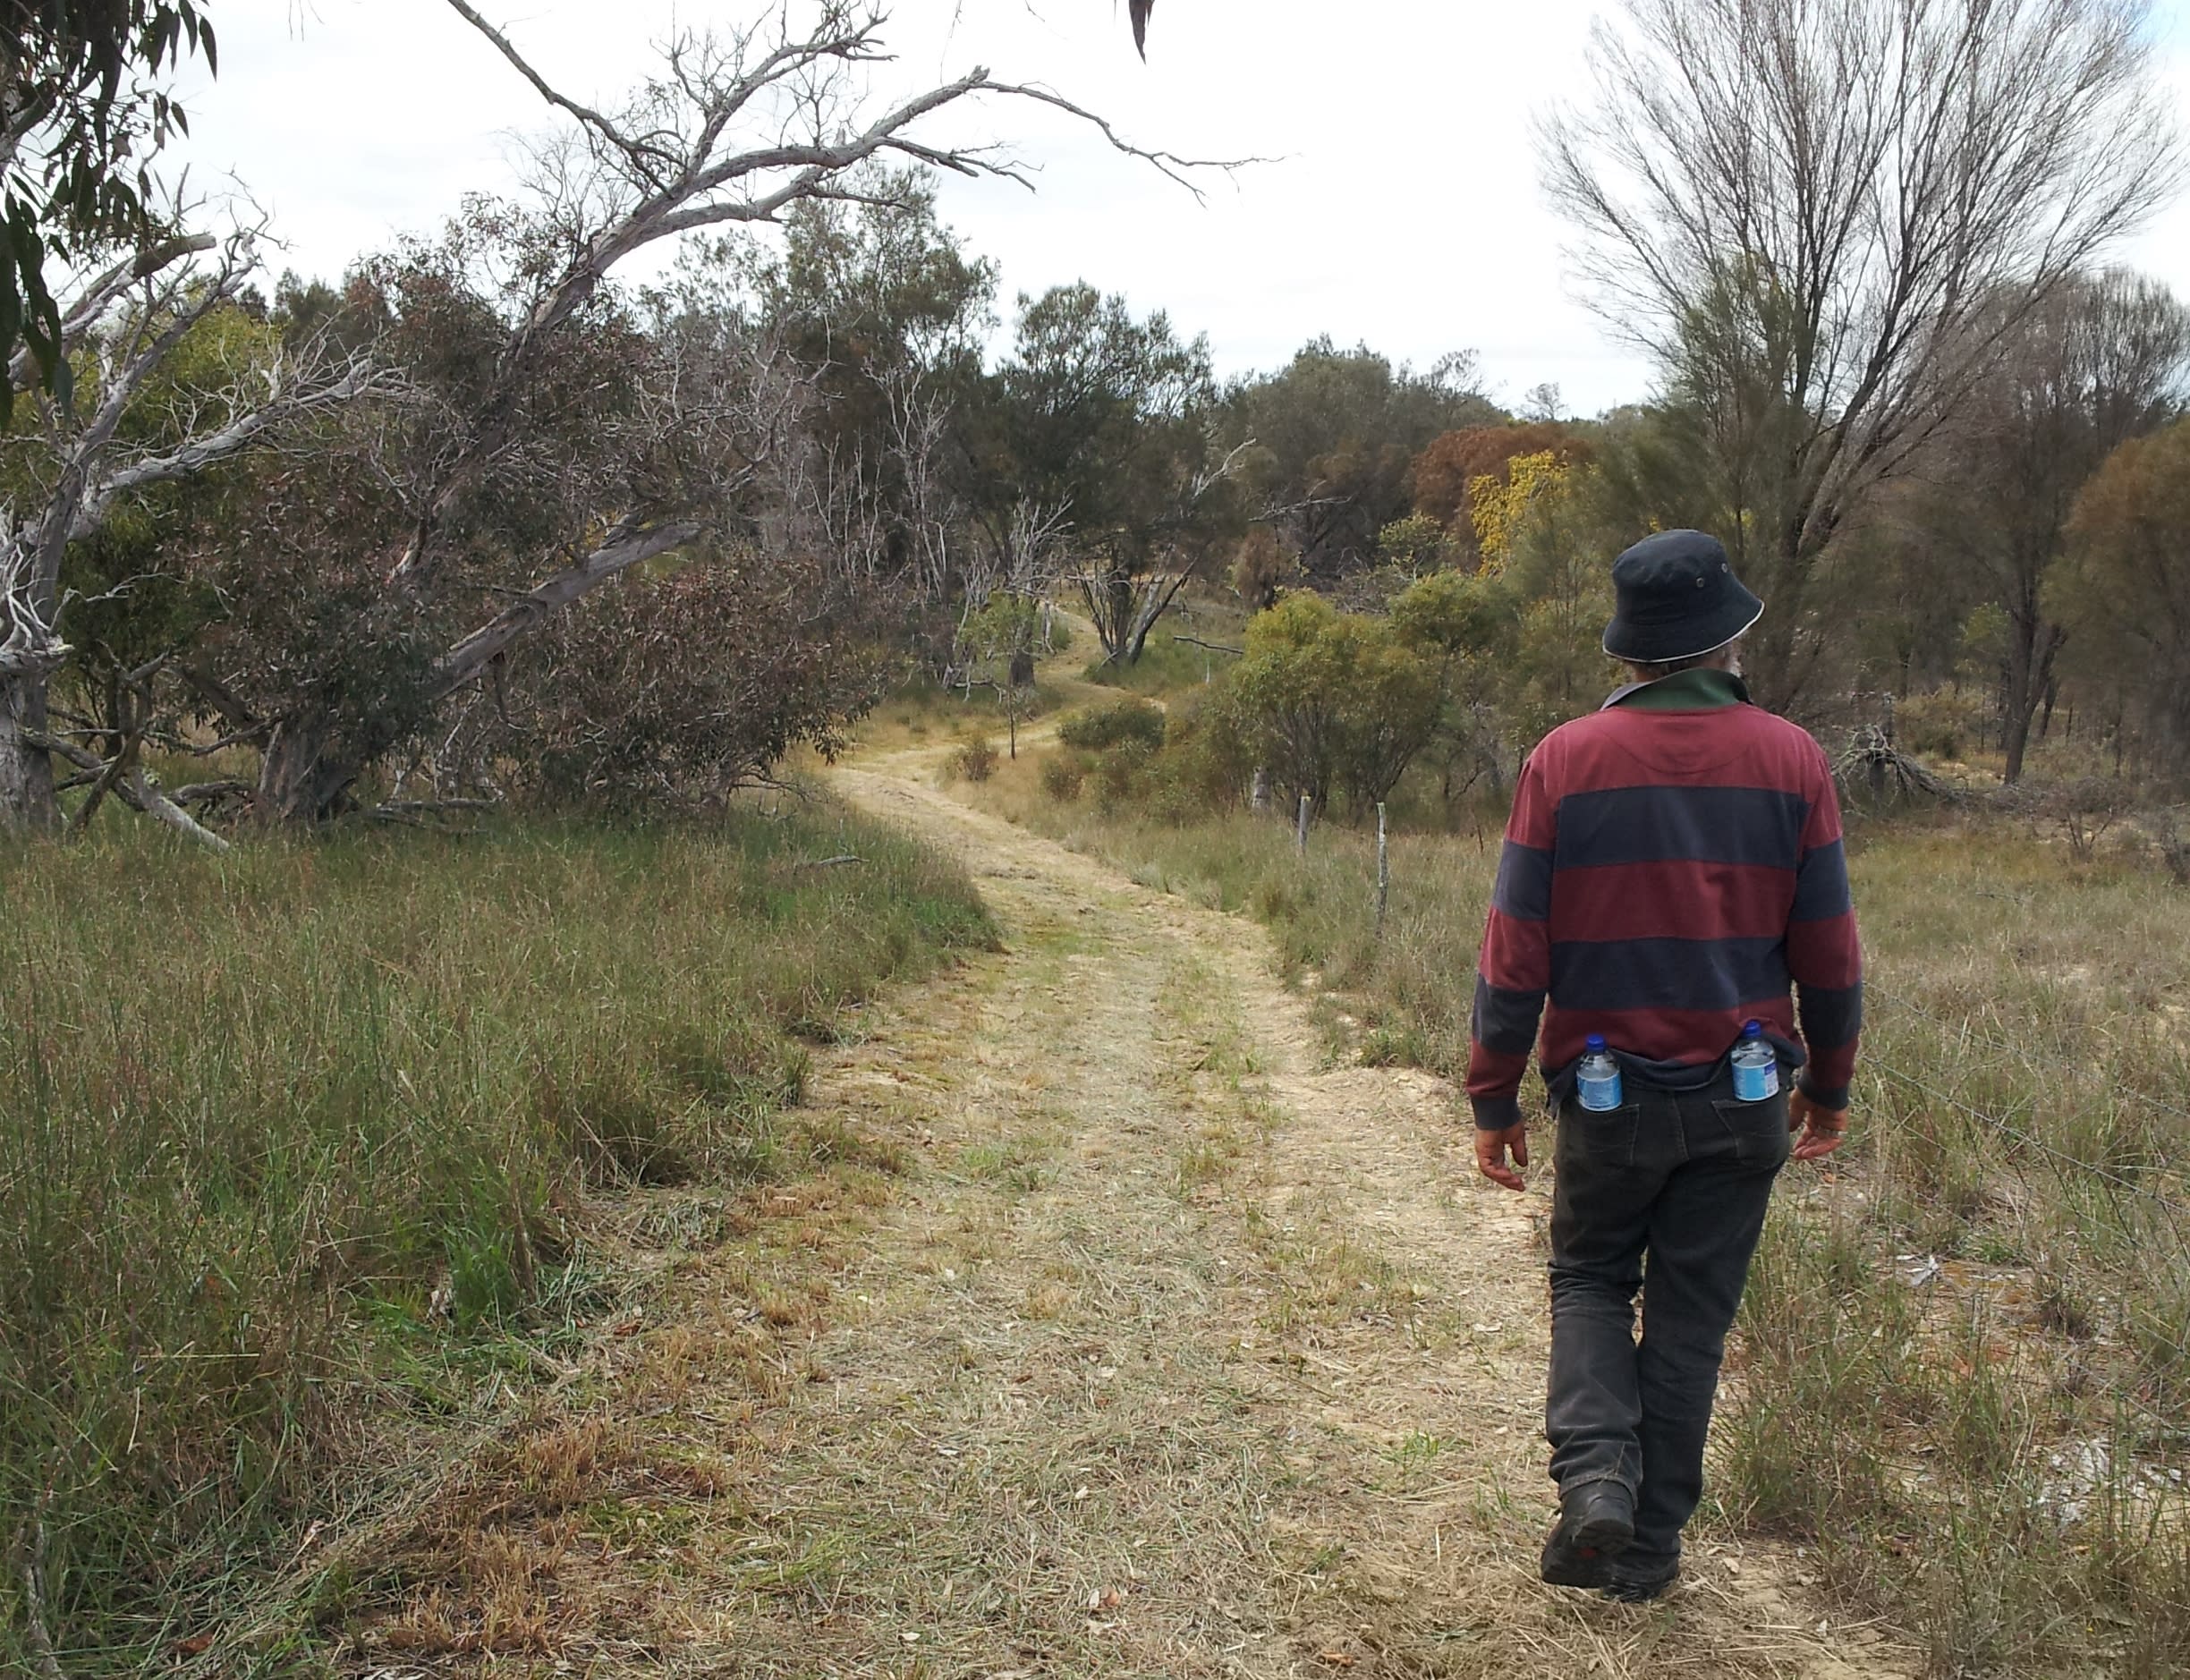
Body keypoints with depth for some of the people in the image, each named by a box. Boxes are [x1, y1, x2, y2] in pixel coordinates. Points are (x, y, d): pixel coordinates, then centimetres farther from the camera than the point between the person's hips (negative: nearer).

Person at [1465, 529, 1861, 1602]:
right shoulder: (1790, 761, -4)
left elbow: (1515, 953, -8)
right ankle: (1649, 1545, 19)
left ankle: (1595, 1471, -1)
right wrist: (1828, 1088, 14)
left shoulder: (1565, 761, -9)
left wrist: (1493, 1098, 1)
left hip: (1608, 1097, -1)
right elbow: (1829, 954, 1)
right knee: (1691, 1315, 12)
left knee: (1589, 1282, 19)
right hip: (1744, 1099, 1)